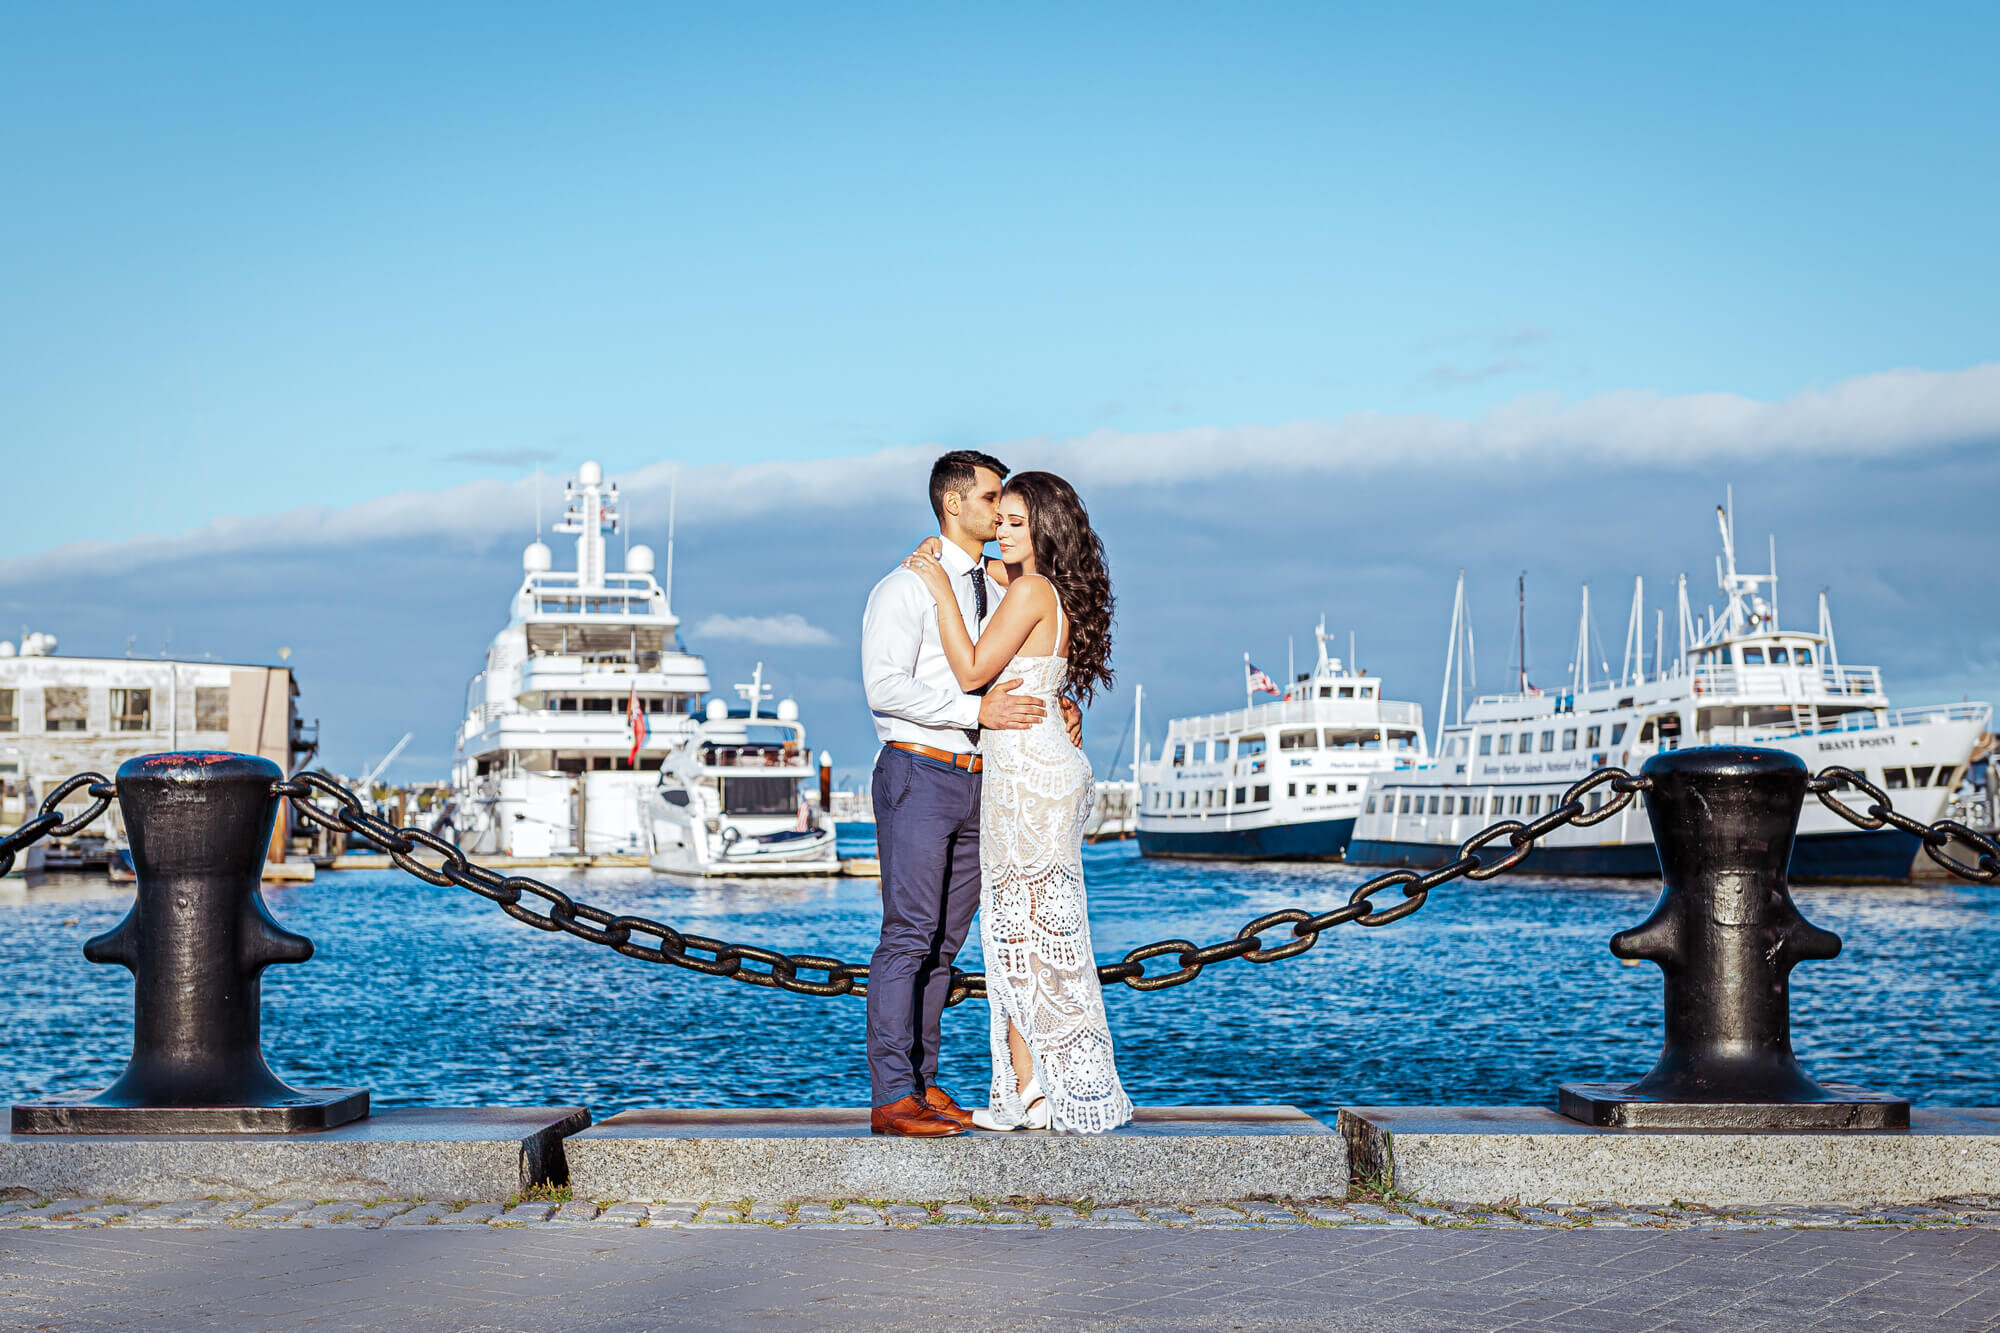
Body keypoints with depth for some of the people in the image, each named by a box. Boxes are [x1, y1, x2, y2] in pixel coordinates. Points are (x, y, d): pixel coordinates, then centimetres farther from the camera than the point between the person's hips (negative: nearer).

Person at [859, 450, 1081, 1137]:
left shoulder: (997, 590, 17)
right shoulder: (907, 587, -7)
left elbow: (1028, 671, 23)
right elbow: (884, 687, -17)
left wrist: (1064, 704, -1)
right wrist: (977, 711, -23)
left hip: (975, 783, 7)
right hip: (919, 776, -7)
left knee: (945, 940, 9)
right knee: (908, 937, -10)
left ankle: (923, 1083, 14)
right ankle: (891, 1098, -10)